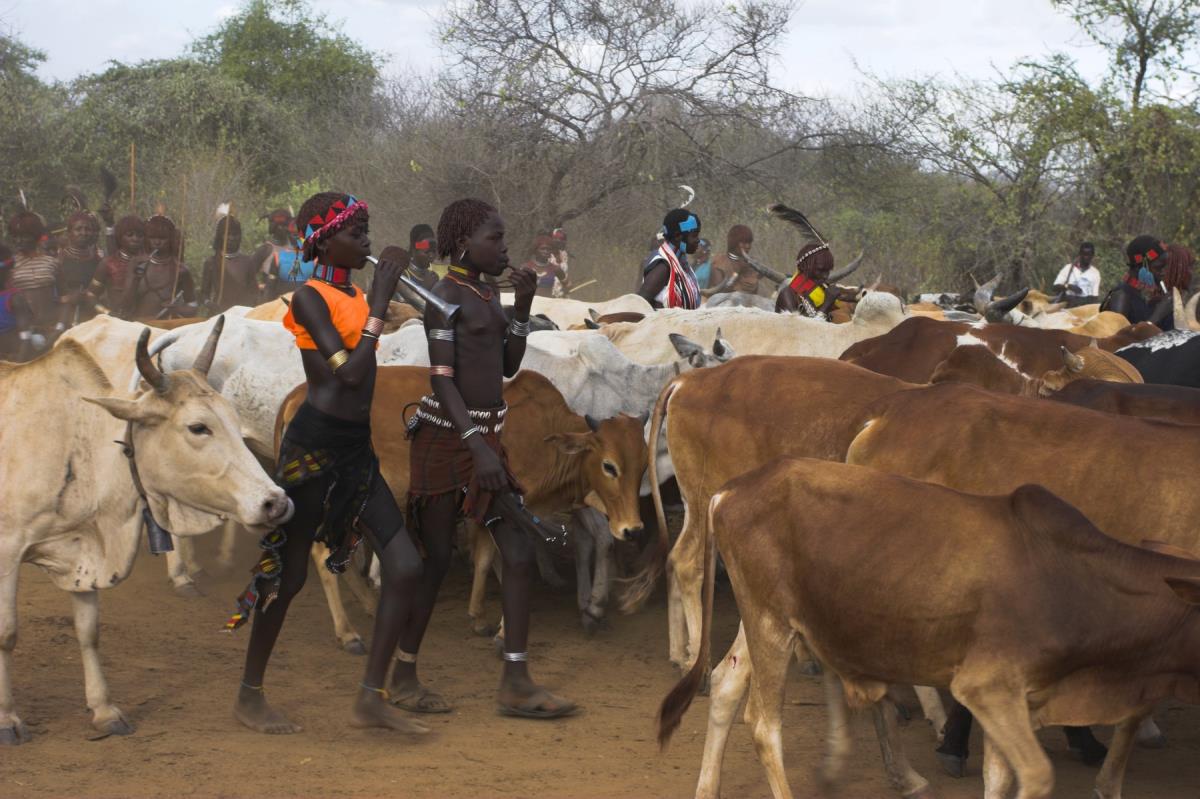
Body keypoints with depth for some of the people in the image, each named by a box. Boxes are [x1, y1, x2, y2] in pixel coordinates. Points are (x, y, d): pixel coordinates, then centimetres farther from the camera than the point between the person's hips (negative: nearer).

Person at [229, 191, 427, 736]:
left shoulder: (353, 297, 14)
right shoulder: (310, 297, -10)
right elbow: (350, 373, -20)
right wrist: (378, 306, -16)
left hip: (357, 447, 8)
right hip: (314, 445, -8)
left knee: (405, 567, -1)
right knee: (289, 573, 2)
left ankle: (371, 700, 5)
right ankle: (249, 696, 18)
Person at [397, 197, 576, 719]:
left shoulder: (485, 294, 14)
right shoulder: (444, 296, -13)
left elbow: (508, 368, 16)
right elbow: (440, 379, -19)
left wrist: (523, 305, 4)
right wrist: (480, 448, -27)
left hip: (484, 440, 8)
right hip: (446, 439, -8)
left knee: (520, 553, 0)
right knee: (435, 562, 1)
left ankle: (516, 685, 0)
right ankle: (404, 676, 17)